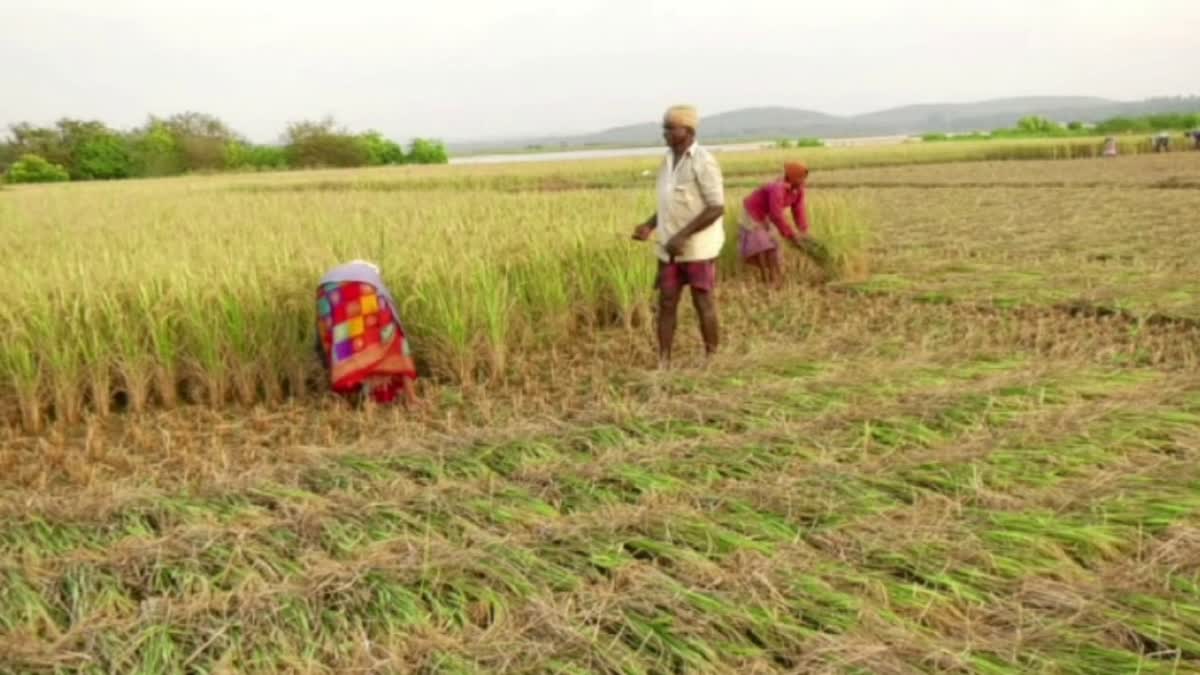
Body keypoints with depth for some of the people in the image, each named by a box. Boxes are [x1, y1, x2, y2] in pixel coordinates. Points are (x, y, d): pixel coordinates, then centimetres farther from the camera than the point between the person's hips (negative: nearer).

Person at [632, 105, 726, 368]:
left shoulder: (704, 162, -15)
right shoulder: (668, 159, 9)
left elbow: (716, 208, -20)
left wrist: (682, 236, -24)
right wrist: (649, 226, 3)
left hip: (698, 247, -7)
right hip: (671, 248, 7)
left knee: (703, 304, 2)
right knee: (666, 303, 3)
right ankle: (663, 364, 7)